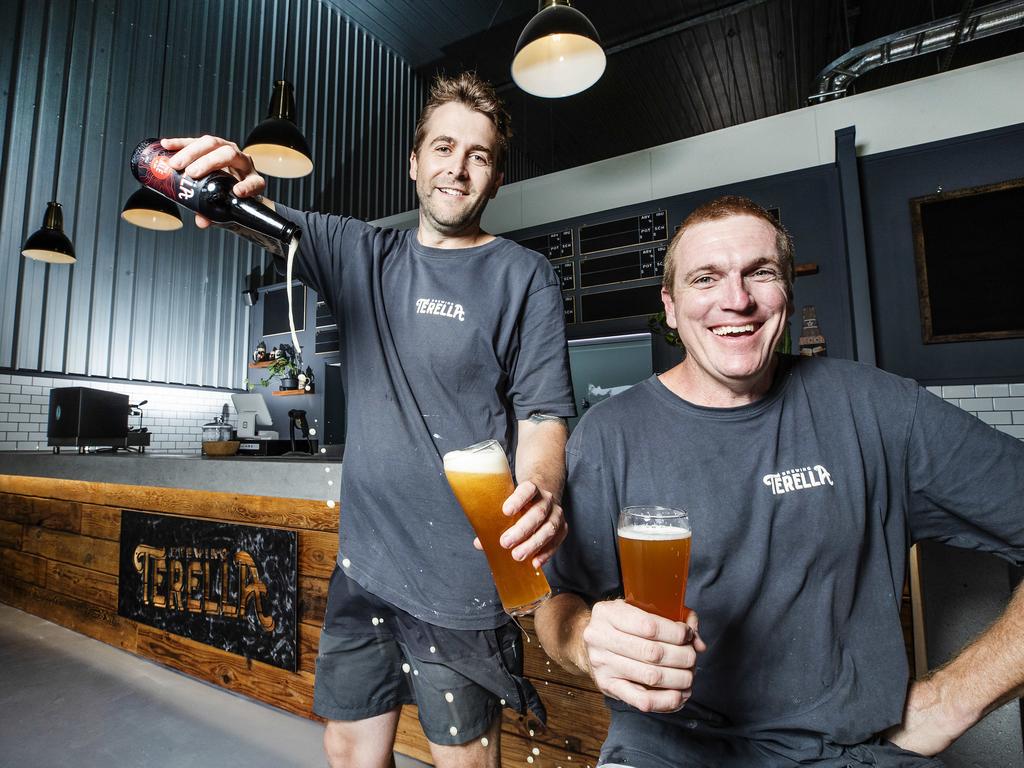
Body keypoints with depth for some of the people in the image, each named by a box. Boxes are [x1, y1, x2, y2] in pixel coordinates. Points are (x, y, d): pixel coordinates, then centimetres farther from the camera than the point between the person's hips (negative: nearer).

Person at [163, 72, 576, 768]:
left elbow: (544, 415, -9)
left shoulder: (525, 277, -4)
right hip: (363, 561, 5)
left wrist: (540, 494, -30)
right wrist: (234, 178, -21)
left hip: (463, 576, -4)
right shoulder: (361, 254, 9)